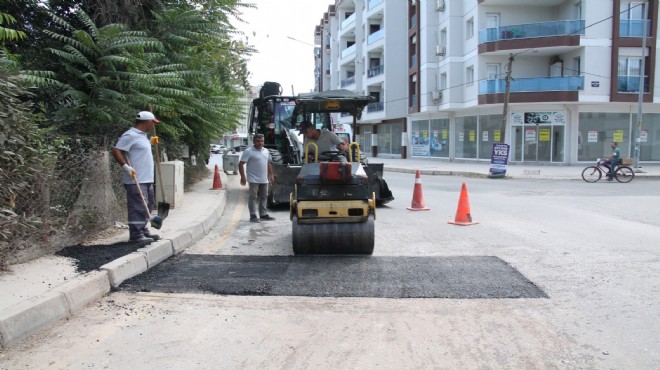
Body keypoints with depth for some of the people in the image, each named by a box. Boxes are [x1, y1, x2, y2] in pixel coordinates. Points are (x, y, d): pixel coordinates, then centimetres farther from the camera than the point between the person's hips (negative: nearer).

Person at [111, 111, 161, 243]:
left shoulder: (142, 135, 18)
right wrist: (126, 166, -25)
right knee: (138, 207, -8)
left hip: (147, 179, 10)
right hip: (136, 180, -10)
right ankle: (136, 235, -3)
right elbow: (116, 151, -19)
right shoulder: (130, 135, -13)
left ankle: (144, 231, 24)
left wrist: (151, 142, 25)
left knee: (147, 207, 15)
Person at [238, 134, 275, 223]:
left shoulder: (266, 151, 13)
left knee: (264, 196, 12)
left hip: (264, 179, 7)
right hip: (254, 179, -7)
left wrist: (271, 175, 15)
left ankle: (263, 214, 21)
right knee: (253, 197, -3)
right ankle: (253, 216, 2)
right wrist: (243, 177, -18)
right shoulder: (248, 151, -8)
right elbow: (241, 164, -12)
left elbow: (268, 164, 22)